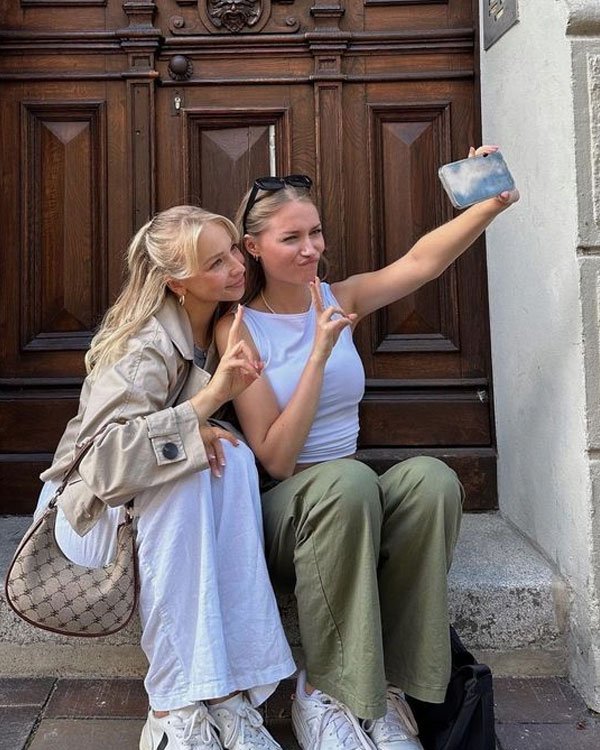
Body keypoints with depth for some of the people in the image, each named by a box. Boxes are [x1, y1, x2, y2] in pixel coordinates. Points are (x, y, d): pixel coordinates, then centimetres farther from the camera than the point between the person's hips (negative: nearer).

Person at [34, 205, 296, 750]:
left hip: (178, 517, 5)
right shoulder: (146, 348, -24)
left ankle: (230, 695, -25)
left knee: (232, 457, -27)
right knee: (184, 472, -35)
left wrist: (203, 430, -19)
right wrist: (208, 398, -39)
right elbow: (104, 464, -36)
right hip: (92, 515, -5)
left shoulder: (226, 324, -3)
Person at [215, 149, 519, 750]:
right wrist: (321, 351, -20)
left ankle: (386, 685, -16)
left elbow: (422, 261, -6)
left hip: (354, 503, 4)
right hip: (279, 511, -4)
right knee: (347, 478, -37)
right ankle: (325, 693, -21)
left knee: (431, 478, -27)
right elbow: (276, 459, -15)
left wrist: (494, 203, -22)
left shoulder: (341, 299, 8)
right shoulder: (238, 328, -7)